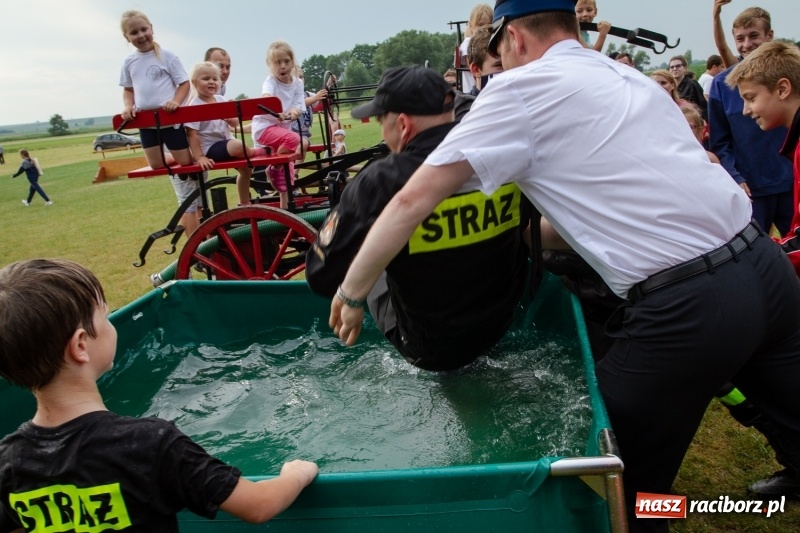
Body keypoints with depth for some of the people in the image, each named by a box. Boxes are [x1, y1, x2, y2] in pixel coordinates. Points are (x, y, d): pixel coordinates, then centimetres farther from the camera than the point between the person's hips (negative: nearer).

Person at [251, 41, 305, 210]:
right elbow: (266, 98, -33)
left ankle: (284, 204, 19)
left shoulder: (297, 85, 3)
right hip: (265, 126, -6)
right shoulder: (270, 81, -12)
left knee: (287, 168, 8)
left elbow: (298, 107, -7)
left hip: (284, 126, 6)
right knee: (293, 139, -33)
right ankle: (273, 169, -13)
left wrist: (293, 112, -32)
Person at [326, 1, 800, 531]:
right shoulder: (630, 78, 19)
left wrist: (353, 292, 4)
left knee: (620, 487, 10)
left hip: (687, 307, -8)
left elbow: (414, 200, -7)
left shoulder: (522, 88, -3)